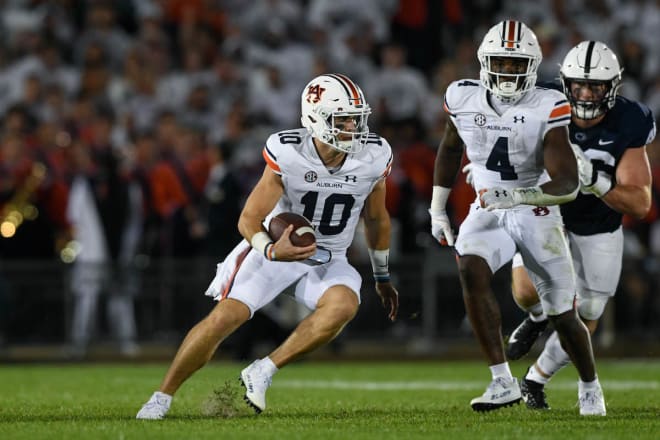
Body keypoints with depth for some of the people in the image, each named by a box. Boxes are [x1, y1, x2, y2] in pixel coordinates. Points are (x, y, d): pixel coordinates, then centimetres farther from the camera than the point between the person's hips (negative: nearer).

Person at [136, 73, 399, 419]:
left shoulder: (373, 157, -11)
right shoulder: (287, 155, -21)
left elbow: (376, 219, 8)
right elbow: (249, 220, -16)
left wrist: (382, 278, 16)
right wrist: (271, 251, -38)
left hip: (328, 261, 2)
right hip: (278, 248, -2)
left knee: (344, 305, -31)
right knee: (226, 316, -19)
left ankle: (261, 373, -21)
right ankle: (162, 397, -2)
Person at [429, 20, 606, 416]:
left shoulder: (547, 109, -18)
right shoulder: (464, 99, -6)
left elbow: (568, 185, -24)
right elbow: (450, 149, 16)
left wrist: (515, 195, -39)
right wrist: (437, 209, 19)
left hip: (537, 215, -2)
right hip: (487, 213, 2)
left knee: (563, 316, 4)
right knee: (471, 271, -29)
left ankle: (590, 387, 35)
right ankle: (503, 382, -27)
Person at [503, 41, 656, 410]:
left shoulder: (628, 127, -23)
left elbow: (640, 205, -24)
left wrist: (596, 182, -40)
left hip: (598, 231, 0)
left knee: (582, 326, 2)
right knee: (527, 290, -25)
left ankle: (536, 380, 29)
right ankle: (538, 317, 13)